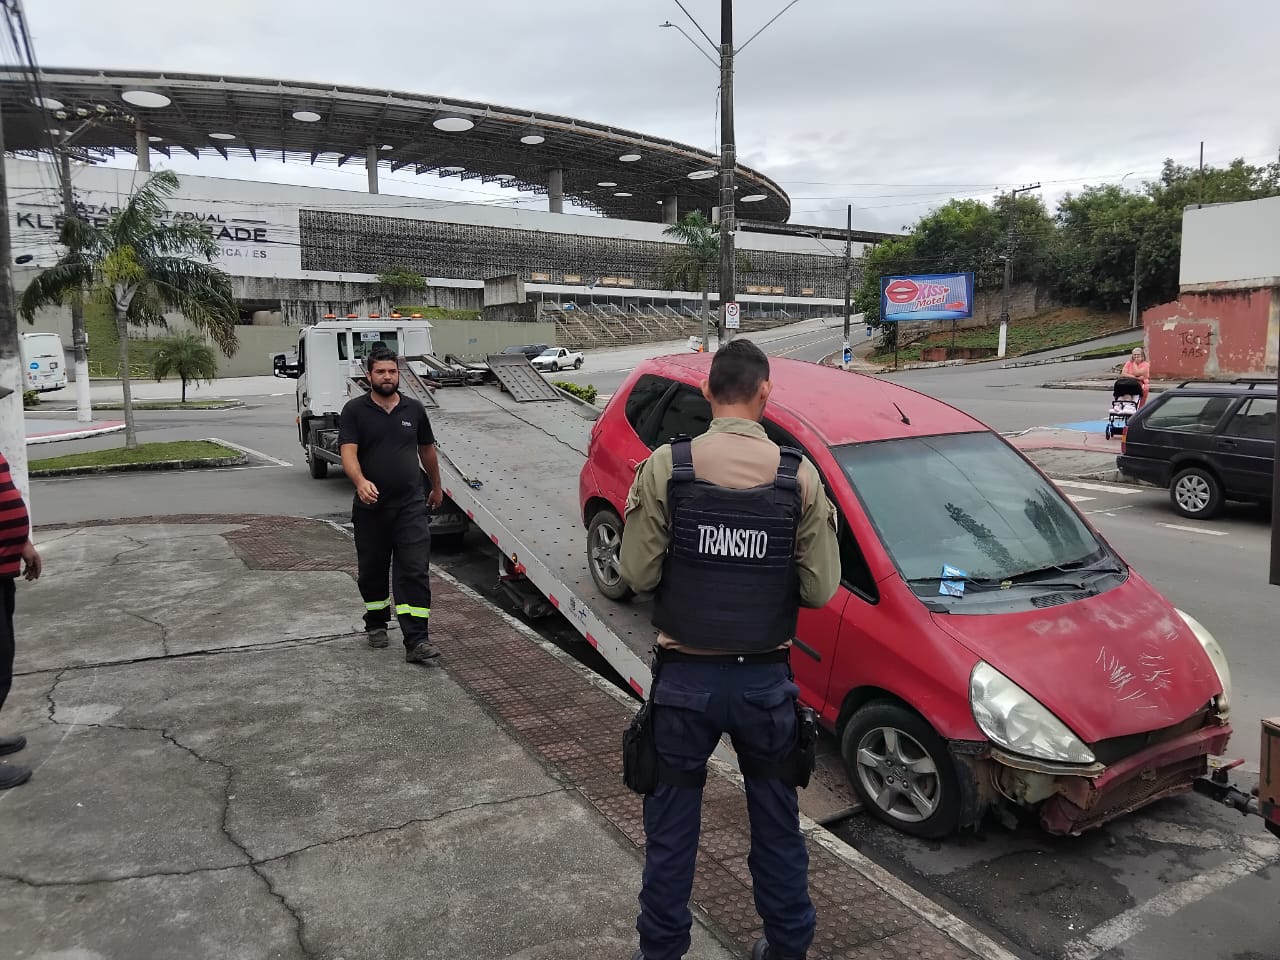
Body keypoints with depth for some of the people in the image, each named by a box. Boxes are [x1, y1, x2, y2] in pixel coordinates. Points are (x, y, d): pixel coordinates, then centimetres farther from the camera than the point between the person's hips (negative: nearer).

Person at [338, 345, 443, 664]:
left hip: (411, 506, 1)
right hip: (370, 509, -1)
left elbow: (427, 450, 20)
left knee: (415, 573, -8)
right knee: (372, 571, 14)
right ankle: (376, 624, 37)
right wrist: (361, 482, -34)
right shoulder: (355, 410, -2)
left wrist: (436, 487, 29)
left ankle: (416, 642, -10)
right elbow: (348, 453, -14)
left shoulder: (414, 409, 8)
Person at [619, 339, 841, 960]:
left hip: (685, 678, -1)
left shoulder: (665, 467, -13)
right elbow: (821, 589, -8)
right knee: (776, 822, 21)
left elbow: (636, 574, -12)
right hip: (766, 680, 2)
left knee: (671, 826, 15)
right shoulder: (800, 476, -9)